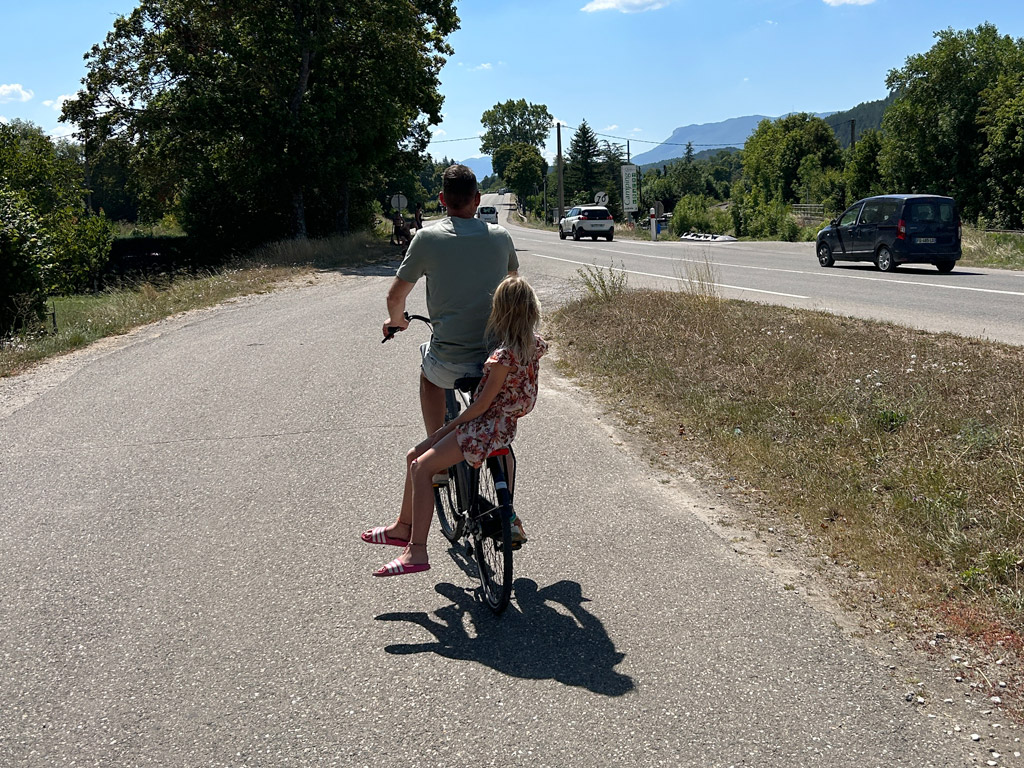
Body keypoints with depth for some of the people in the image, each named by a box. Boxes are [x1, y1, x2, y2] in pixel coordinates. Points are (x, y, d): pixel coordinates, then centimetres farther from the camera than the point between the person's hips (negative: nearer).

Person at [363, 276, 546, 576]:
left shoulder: (505, 354, -23)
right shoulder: (533, 344, 3)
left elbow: (483, 403, -19)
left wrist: (446, 429, -7)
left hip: (487, 426, -10)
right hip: (503, 423, 10)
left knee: (422, 467, -15)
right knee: (415, 456, 13)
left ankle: (417, 553, -17)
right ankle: (404, 526, 25)